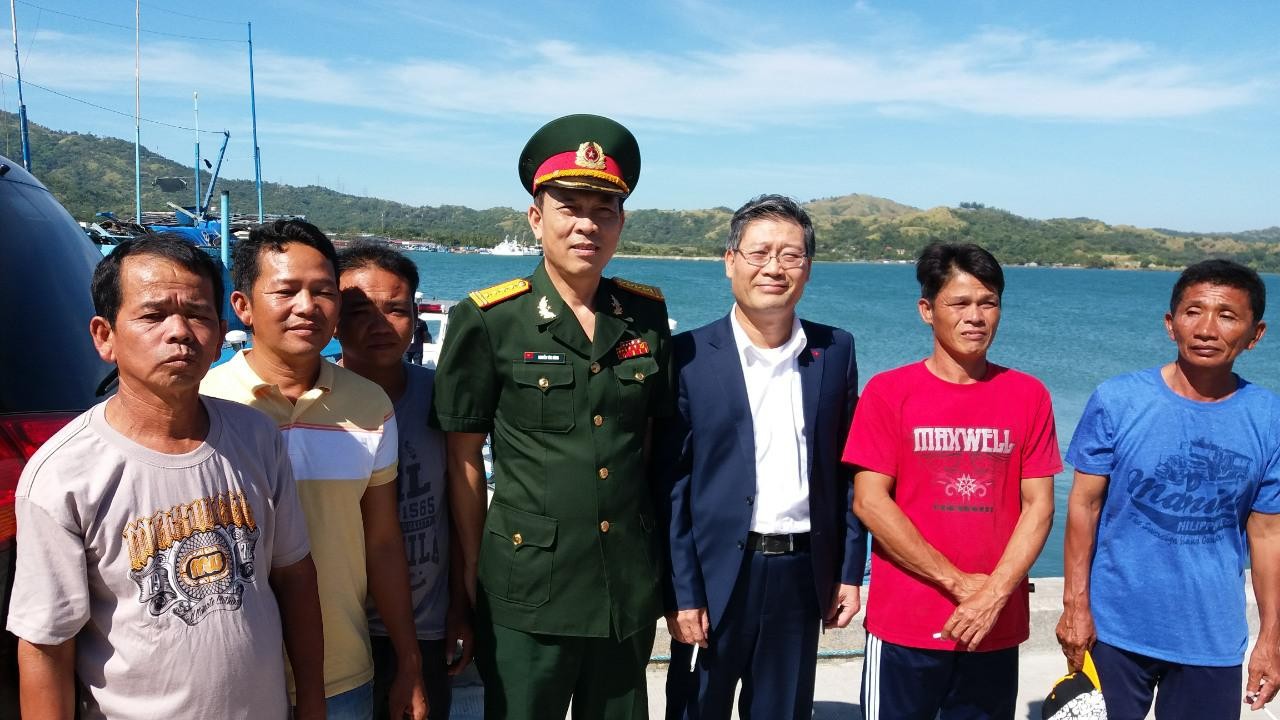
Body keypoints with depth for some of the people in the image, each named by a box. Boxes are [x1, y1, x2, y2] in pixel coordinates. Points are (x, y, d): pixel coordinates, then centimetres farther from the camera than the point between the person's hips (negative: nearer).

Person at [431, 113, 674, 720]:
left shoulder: (647, 315, 2)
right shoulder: (486, 320, -8)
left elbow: (655, 438, 10)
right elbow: (464, 460, -4)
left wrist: (664, 558, 9)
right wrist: (471, 575, -2)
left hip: (630, 590, 4)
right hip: (529, 595, -3)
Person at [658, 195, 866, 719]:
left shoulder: (835, 351, 3)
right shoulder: (690, 356, -8)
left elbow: (847, 468, 7)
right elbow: (671, 483, -8)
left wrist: (849, 570, 5)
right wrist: (682, 593, -10)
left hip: (803, 573, 3)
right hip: (715, 575, -3)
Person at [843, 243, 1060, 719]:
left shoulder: (1028, 396, 3)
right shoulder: (888, 392, -5)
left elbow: (1038, 505, 0)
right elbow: (869, 502, -9)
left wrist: (994, 594, -12)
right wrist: (960, 584, -10)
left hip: (996, 630, 2)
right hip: (904, 627, -2)